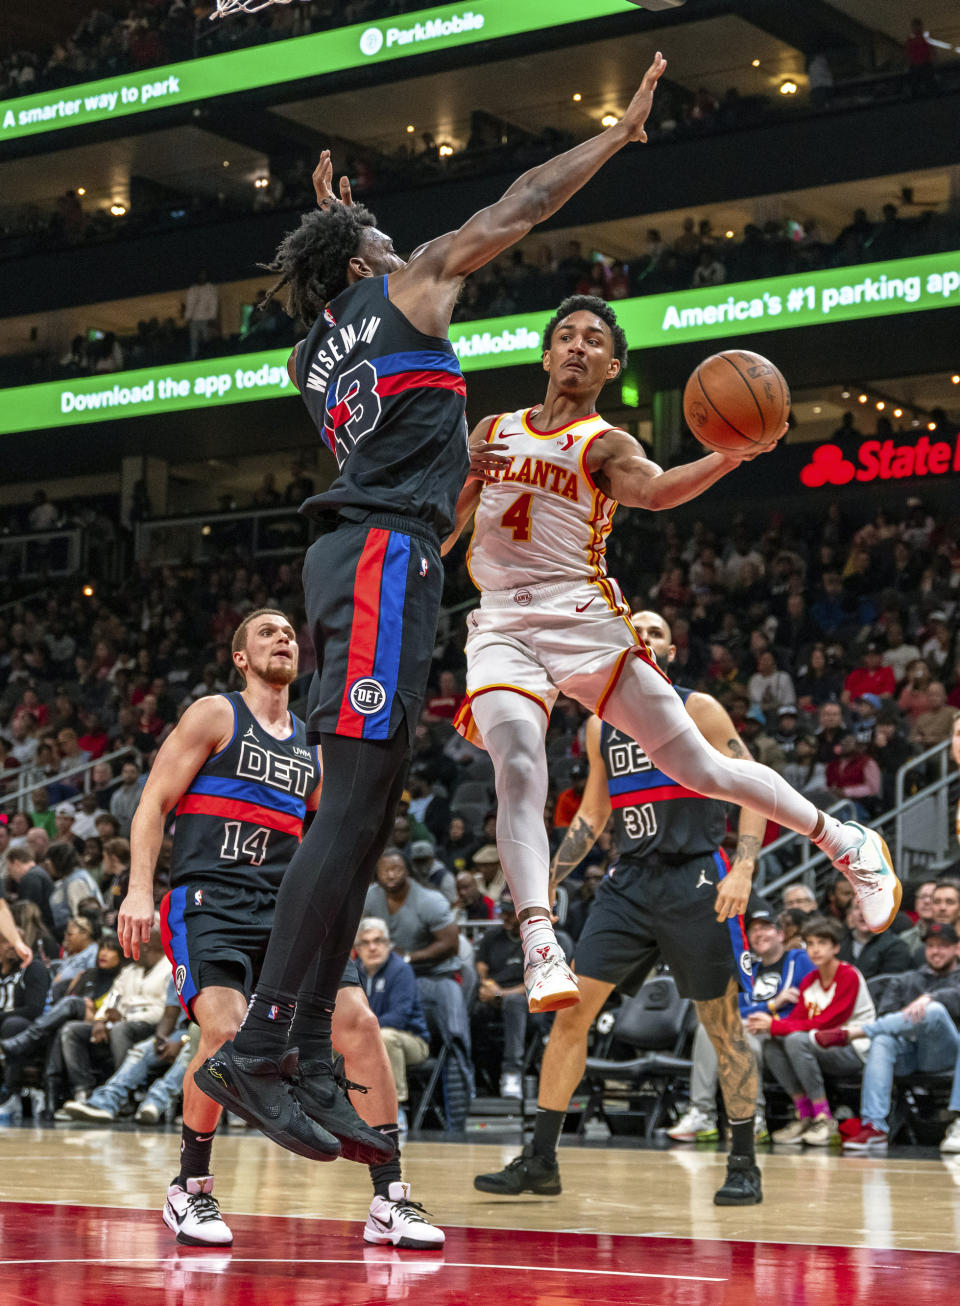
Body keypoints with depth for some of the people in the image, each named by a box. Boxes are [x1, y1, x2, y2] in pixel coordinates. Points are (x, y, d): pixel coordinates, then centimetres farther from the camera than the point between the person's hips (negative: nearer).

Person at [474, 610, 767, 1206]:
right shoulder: (601, 725, 12)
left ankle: (745, 1164, 13)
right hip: (630, 882, 5)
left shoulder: (698, 710, -3)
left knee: (724, 1024, 1)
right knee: (570, 1011, -3)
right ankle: (541, 1160, 3)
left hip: (696, 880, -4)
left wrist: (743, 869, -19)